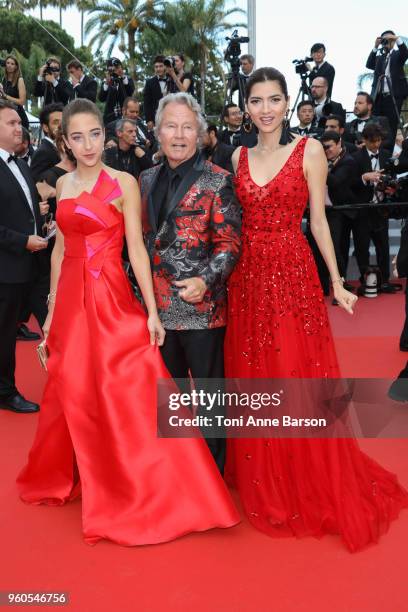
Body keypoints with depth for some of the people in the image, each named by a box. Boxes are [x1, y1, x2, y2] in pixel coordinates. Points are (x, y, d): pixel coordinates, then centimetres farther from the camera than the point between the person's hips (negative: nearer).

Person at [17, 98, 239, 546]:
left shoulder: (124, 183, -4)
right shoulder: (63, 184, 10)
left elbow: (136, 248, -8)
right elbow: (60, 247, 13)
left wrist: (152, 311, -13)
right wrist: (52, 308, 13)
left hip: (112, 300, -4)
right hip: (71, 301, 5)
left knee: (129, 396, -4)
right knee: (74, 396, 13)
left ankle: (150, 492, 12)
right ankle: (71, 475, 36)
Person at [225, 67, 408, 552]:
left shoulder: (309, 150, -1)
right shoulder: (239, 157, 10)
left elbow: (318, 221, 0)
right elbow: (235, 221, 12)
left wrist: (336, 282, -1)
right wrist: (223, 274, 7)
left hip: (293, 275, -4)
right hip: (247, 276, 4)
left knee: (300, 380, 1)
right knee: (254, 382, 10)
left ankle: (314, 489, 21)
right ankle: (264, 486, 29)